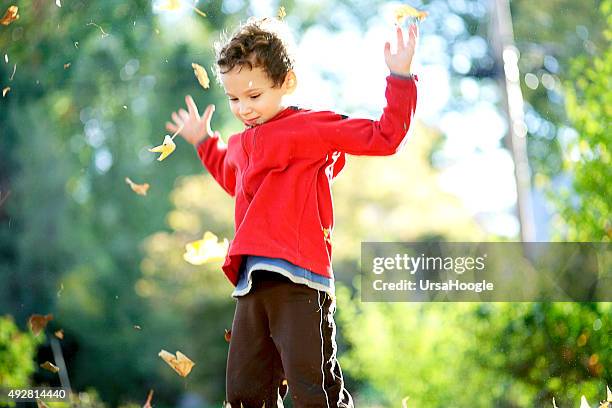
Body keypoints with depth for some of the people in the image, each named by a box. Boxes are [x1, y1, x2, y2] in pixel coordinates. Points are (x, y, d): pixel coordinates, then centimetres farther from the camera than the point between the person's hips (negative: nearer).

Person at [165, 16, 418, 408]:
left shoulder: (315, 127, -1)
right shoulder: (241, 146, 21)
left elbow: (383, 137, -4)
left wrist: (400, 78, -8)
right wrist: (204, 141, 46)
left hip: (300, 280, -7)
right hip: (252, 283, 7)